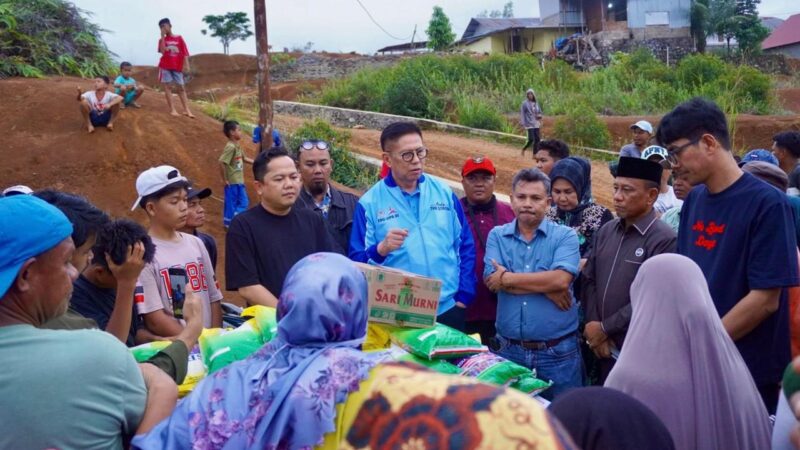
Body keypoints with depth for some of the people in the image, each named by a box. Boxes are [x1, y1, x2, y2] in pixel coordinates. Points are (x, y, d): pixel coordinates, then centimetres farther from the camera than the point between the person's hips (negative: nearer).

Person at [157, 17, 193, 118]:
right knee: (168, 87, -2)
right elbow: (162, 51, -12)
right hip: (165, 66, 0)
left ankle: (186, 110, 1)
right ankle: (172, 109, 0)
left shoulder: (179, 38, 4)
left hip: (177, 67, 0)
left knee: (181, 87, 1)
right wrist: (163, 36, -10)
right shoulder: (162, 40, 6)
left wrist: (186, 65, -11)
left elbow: (185, 53, 0)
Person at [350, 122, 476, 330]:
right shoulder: (370, 203, -4)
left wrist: (464, 295, 3)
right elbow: (358, 261, -5)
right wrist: (381, 249, -25)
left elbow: (465, 245, 10)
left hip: (448, 309, 3)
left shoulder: (444, 192, 5)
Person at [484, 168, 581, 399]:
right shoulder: (497, 235, 4)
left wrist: (508, 278, -12)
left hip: (558, 352, -2)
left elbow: (561, 280, -19)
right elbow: (493, 280, -11)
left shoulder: (565, 236, -2)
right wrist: (545, 287, -15)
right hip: (508, 349, 2)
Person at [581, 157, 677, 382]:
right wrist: (594, 327, -3)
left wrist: (604, 328, -11)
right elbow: (588, 280, 8)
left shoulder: (664, 240, -15)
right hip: (604, 348, 6)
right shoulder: (606, 231, 7)